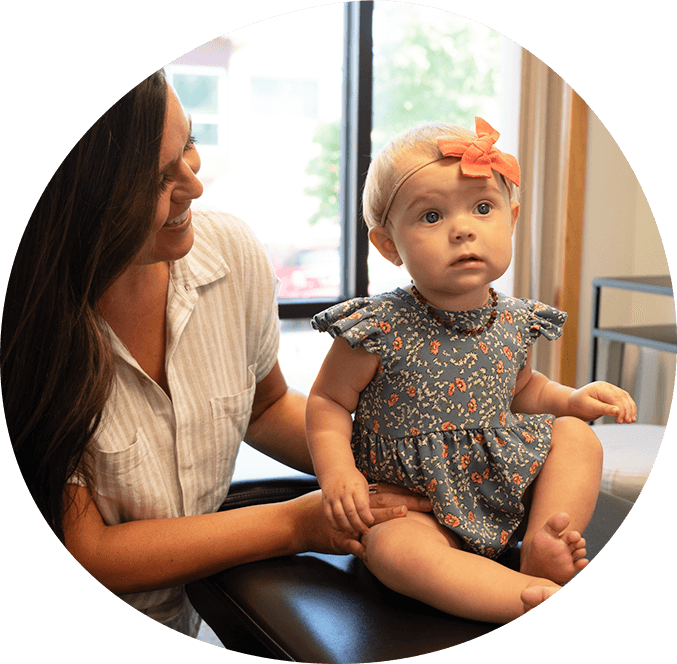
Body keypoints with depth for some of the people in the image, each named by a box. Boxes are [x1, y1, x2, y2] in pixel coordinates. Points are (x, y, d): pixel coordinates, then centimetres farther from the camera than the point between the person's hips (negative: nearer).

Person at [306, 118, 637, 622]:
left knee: (576, 436, -4)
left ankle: (542, 549, -13)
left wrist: (571, 399, 1)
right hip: (415, 499, -5)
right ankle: (533, 595, -33)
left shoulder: (515, 323, -1)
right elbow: (328, 400, -7)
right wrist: (336, 470, -23)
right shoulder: (380, 328, -17)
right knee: (392, 547, -33)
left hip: (510, 485, 5)